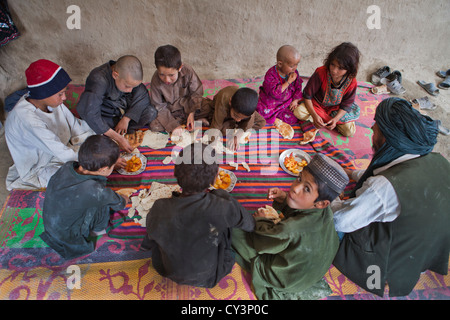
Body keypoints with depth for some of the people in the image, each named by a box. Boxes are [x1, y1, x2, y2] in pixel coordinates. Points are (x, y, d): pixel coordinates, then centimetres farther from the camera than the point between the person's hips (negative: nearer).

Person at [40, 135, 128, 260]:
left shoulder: (68, 166, -17)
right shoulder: (96, 191, -36)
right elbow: (120, 204, -14)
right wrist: (124, 199, 9)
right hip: (67, 236, -6)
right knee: (105, 203, -9)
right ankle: (97, 230, 15)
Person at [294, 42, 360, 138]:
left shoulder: (352, 82, -20)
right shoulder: (321, 73, -26)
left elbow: (346, 105, -10)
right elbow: (307, 95, -19)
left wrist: (335, 119, -28)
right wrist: (315, 115, -28)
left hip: (336, 109, 2)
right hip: (316, 105, -1)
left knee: (349, 131, -15)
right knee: (298, 111, -29)